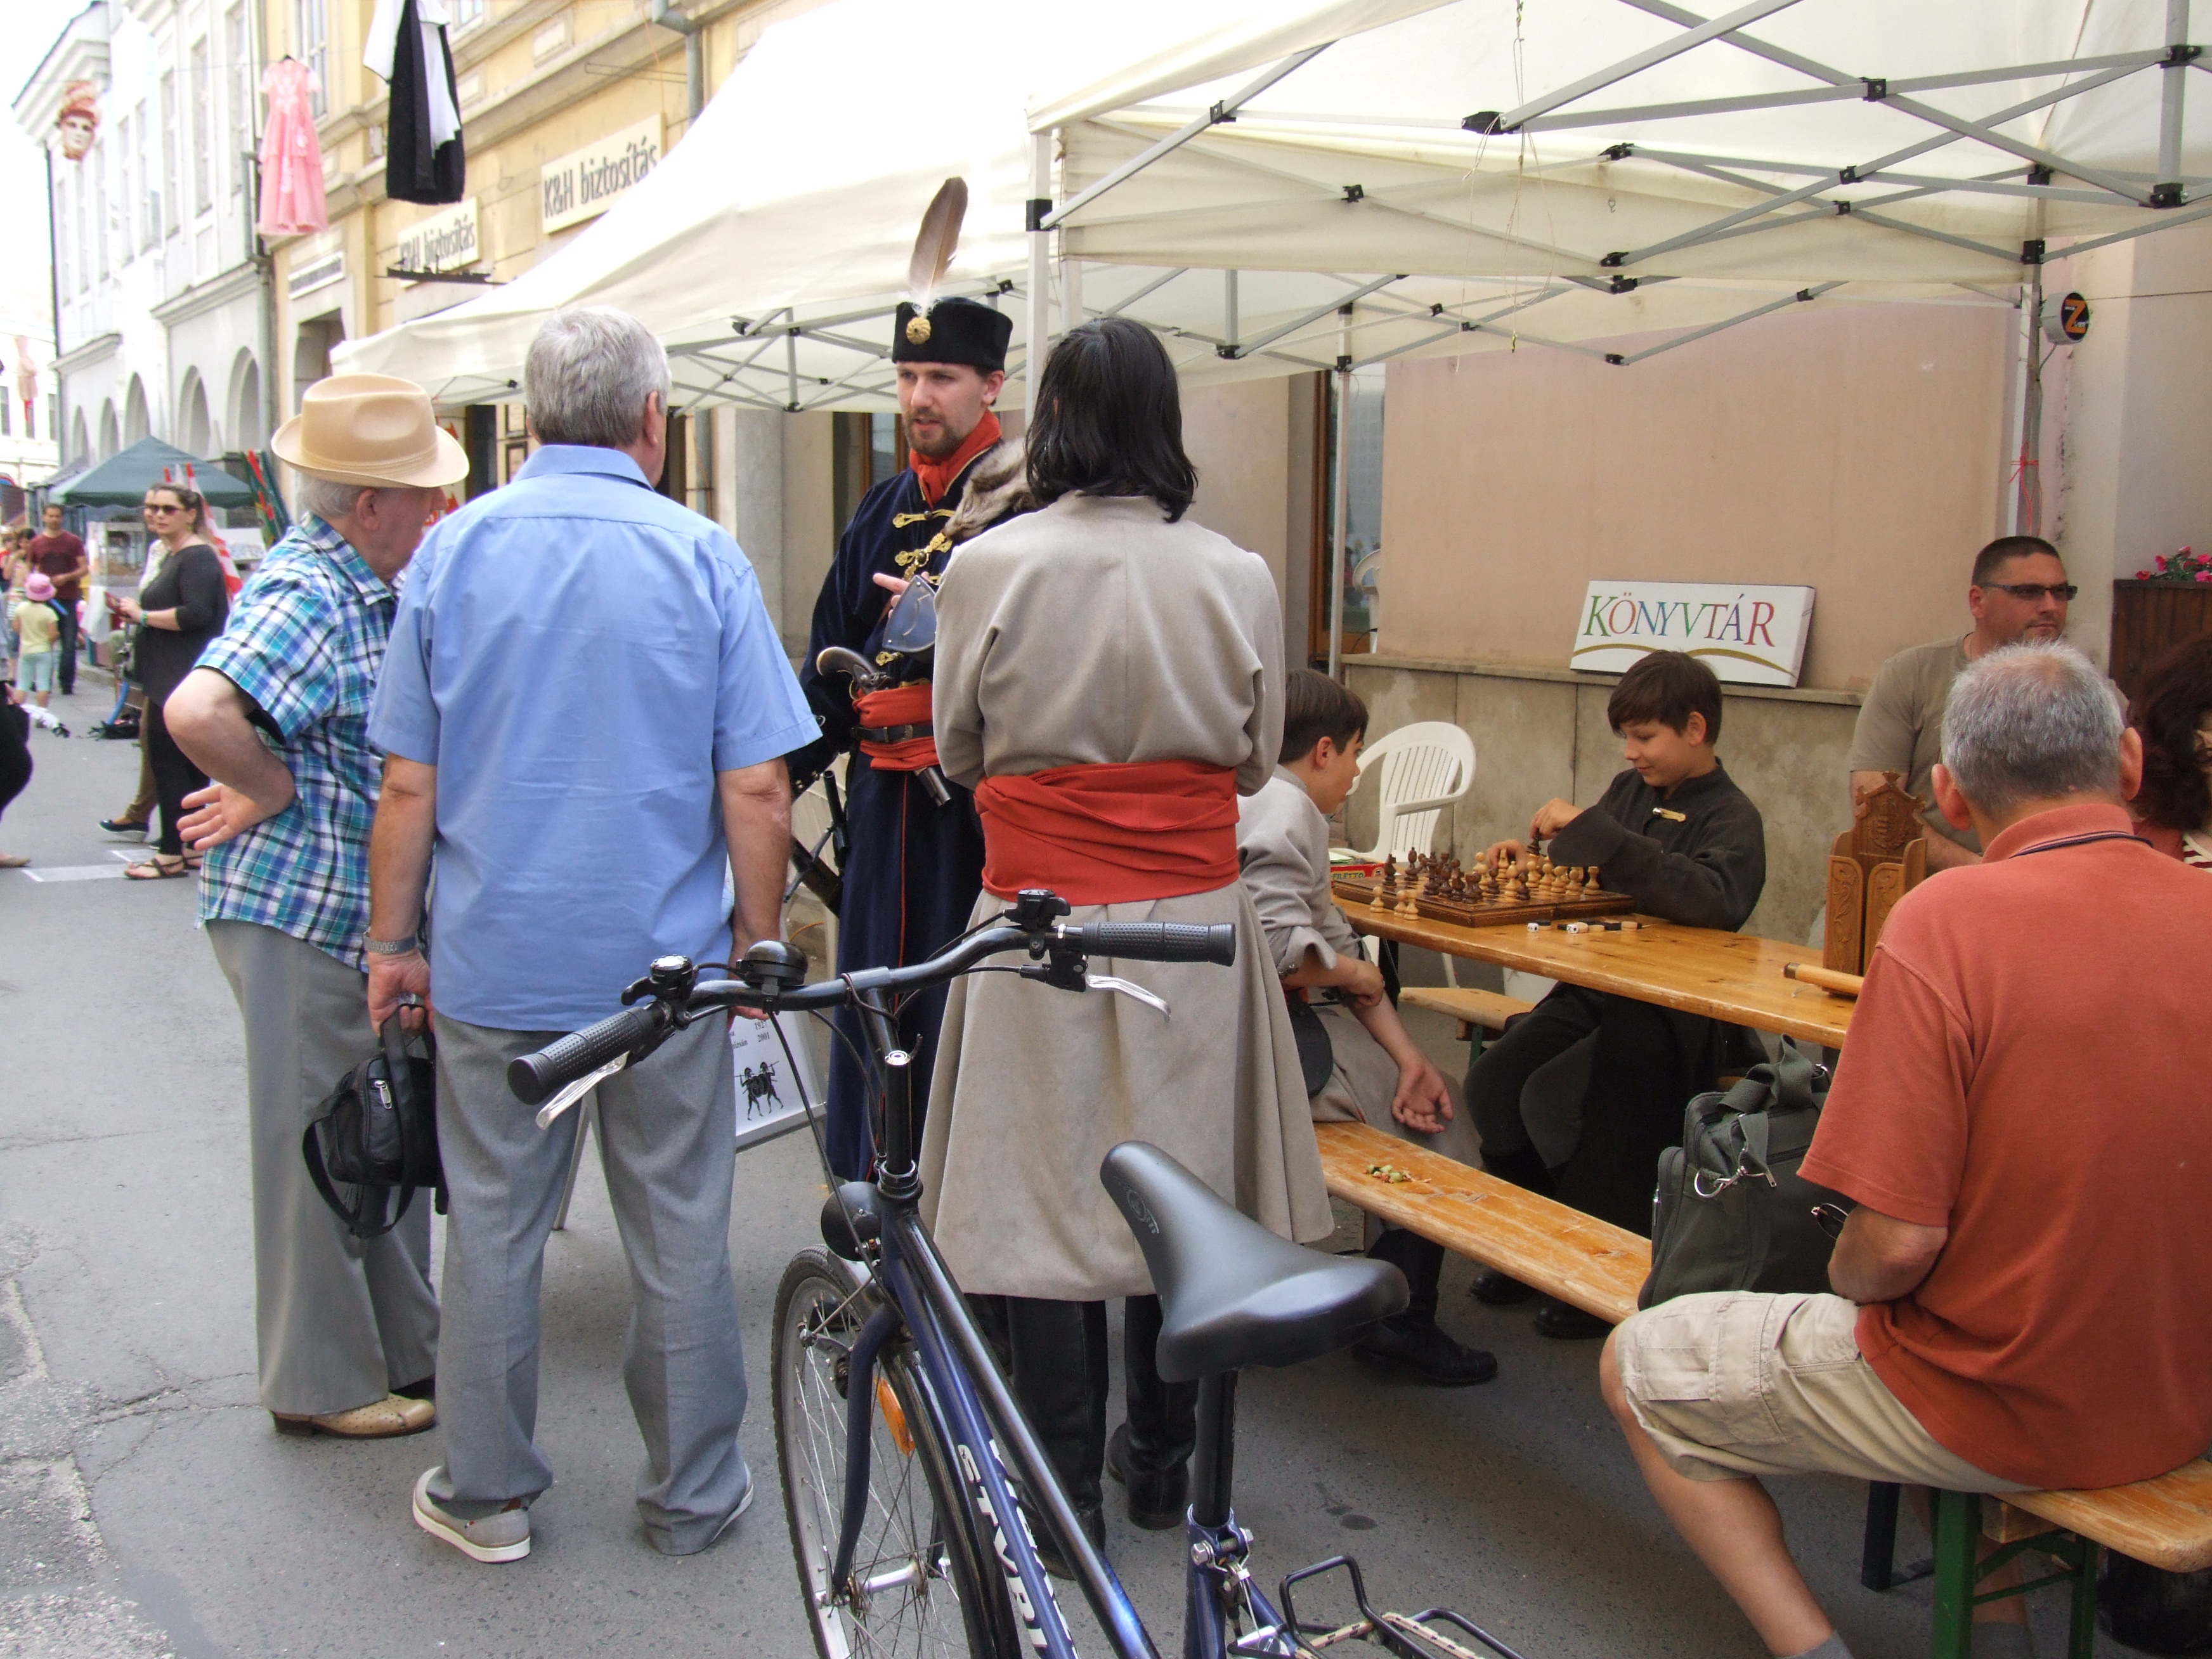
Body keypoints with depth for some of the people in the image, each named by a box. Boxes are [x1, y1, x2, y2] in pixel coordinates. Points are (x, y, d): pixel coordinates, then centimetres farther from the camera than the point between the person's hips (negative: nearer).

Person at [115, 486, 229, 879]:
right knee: (186, 762, 13)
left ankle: (171, 854, -4)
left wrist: (143, 615, -17)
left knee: (168, 760, -8)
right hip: (170, 680, 11)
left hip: (183, 681, -11)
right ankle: (192, 847, 20)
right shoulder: (172, 556, 19)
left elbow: (195, 613, -26)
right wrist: (134, 613, 13)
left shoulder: (197, 558, -14)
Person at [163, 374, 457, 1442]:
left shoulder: (370, 589, 10)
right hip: (299, 919, -10)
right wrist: (271, 793, -21)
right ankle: (320, 1384, 17)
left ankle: (406, 1350, 32)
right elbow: (197, 711, -37)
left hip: (367, 916, 10)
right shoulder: (304, 595, -20)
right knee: (315, 1151, 3)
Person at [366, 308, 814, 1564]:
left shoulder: (454, 548, -1)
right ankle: (693, 1495, 23)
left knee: (492, 1230, 12)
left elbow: (408, 785, 0)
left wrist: (395, 942, 11)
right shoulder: (702, 556, -6)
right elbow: (757, 789, -8)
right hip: (664, 963, -1)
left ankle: (488, 1494, 25)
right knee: (681, 1236, 10)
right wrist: (759, 940, 5)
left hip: (492, 959, 2)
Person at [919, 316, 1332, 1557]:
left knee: (1041, 1189, 8)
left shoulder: (990, 568, -8)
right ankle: (1165, 1464, 30)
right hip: (1193, 922, 2)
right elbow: (1258, 761, 8)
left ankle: (1066, 1490, 17)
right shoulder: (1239, 578, -3)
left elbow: (959, 754, 5)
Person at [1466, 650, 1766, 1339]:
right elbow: (1584, 878, 26)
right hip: (1595, 991, 7)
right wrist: (1532, 855, 2)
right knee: (1491, 1081, -15)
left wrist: (1590, 831, -30)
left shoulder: (1731, 817, -9)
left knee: (1555, 1098, -28)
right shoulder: (1631, 790, 12)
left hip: (1677, 1020, -7)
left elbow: (1715, 901, -32)